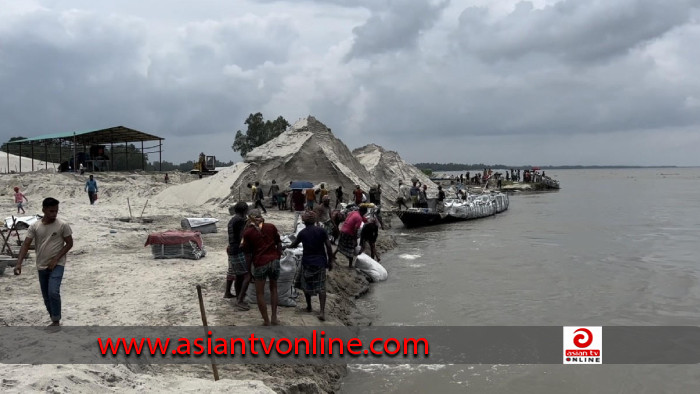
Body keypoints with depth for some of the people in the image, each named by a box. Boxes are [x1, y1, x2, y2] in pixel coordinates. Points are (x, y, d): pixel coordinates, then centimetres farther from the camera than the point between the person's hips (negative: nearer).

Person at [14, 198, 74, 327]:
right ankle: (54, 321, 27)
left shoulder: (62, 225, -9)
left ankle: (56, 321, -6)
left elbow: (69, 243, -5)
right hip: (41, 266, 4)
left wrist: (55, 259, -13)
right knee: (46, 296, 12)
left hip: (57, 265, -4)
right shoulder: (34, 226, -1)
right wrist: (19, 263, -17)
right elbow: (26, 245, -5)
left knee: (53, 292, -20)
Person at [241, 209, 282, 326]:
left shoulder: (248, 233, -3)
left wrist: (249, 269, 11)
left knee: (260, 293, 11)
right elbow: (279, 244, 7)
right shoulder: (271, 227, 3)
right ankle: (274, 318, 18)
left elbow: (248, 254, 0)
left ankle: (266, 320, 11)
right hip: (274, 261, 3)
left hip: (260, 263, -3)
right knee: (273, 288, 21)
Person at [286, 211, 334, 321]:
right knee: (321, 286, 0)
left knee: (306, 284, 19)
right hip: (320, 262, 0)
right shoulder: (321, 231, -5)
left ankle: (309, 306, 30)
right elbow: (328, 247, -6)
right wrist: (330, 261, 3)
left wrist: (287, 246, 33)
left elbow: (294, 244, 12)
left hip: (307, 262, 0)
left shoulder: (302, 233, -4)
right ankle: (322, 312, -10)